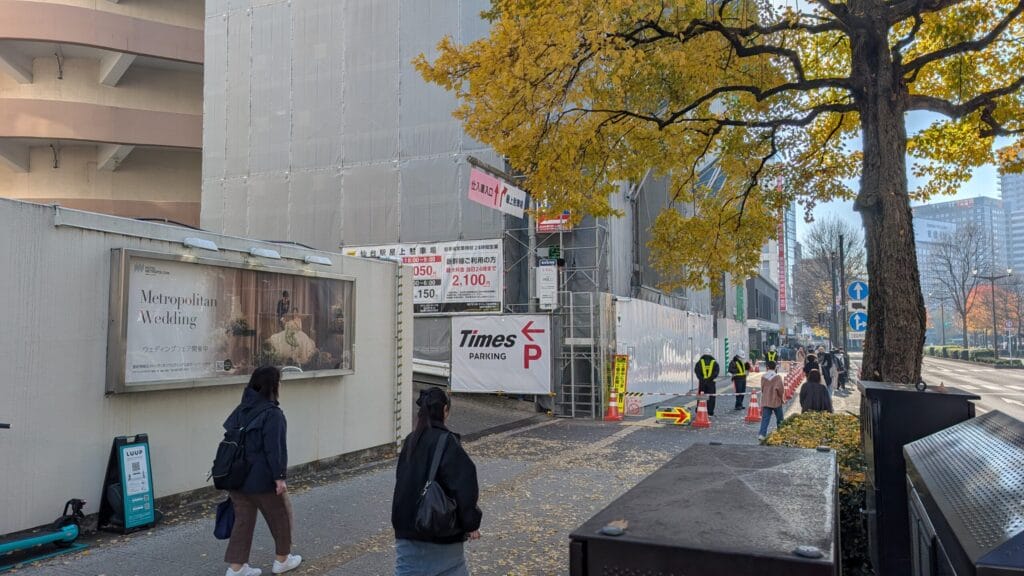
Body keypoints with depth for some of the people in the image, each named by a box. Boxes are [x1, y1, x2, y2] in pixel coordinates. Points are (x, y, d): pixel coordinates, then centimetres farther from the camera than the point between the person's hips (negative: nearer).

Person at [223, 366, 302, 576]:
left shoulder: (241, 410, 7)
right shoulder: (272, 414, -18)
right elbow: (275, 449, -22)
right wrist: (280, 477, -18)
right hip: (261, 478, -7)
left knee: (243, 519, 15)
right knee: (281, 515, 13)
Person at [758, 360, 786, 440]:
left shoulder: (763, 377, 2)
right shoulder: (777, 377, -11)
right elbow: (780, 389, -17)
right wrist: (782, 398, -1)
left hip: (765, 401, 3)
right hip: (776, 401, -3)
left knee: (765, 419, 1)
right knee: (780, 419, 15)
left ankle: (762, 434, -12)